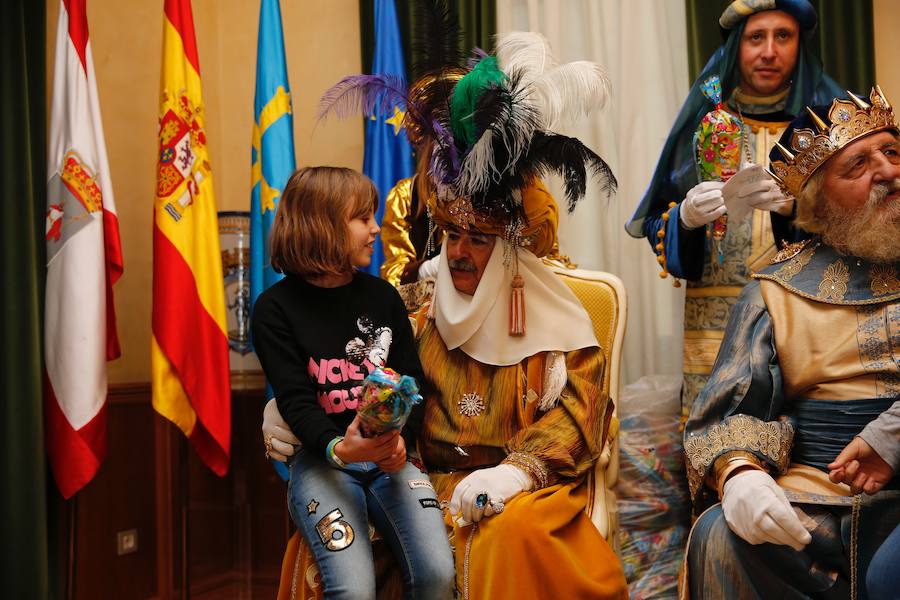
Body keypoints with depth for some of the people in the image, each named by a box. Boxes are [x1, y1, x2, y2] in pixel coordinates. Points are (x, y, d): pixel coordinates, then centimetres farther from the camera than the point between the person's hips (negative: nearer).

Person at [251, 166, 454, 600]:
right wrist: (339, 448, -30)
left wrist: (400, 440, -15)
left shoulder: (383, 296, 10)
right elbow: (295, 401, -10)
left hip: (388, 455, 3)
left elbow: (412, 381, 6)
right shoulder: (276, 307, -2)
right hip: (320, 458, -3)